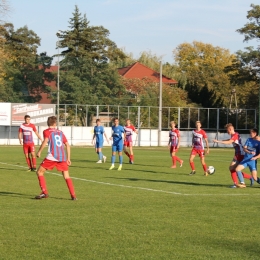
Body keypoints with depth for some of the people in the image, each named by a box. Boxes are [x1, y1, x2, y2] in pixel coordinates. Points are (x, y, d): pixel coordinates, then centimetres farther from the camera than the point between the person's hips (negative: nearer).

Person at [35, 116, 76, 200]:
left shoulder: (46, 131, 9)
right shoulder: (60, 132, 22)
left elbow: (46, 141, -12)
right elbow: (67, 145, 17)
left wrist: (39, 151, -6)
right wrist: (68, 158, 20)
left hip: (52, 157, -4)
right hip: (62, 157, 4)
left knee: (39, 172, 9)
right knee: (66, 176, 11)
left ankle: (44, 192, -1)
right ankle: (73, 195, 1)